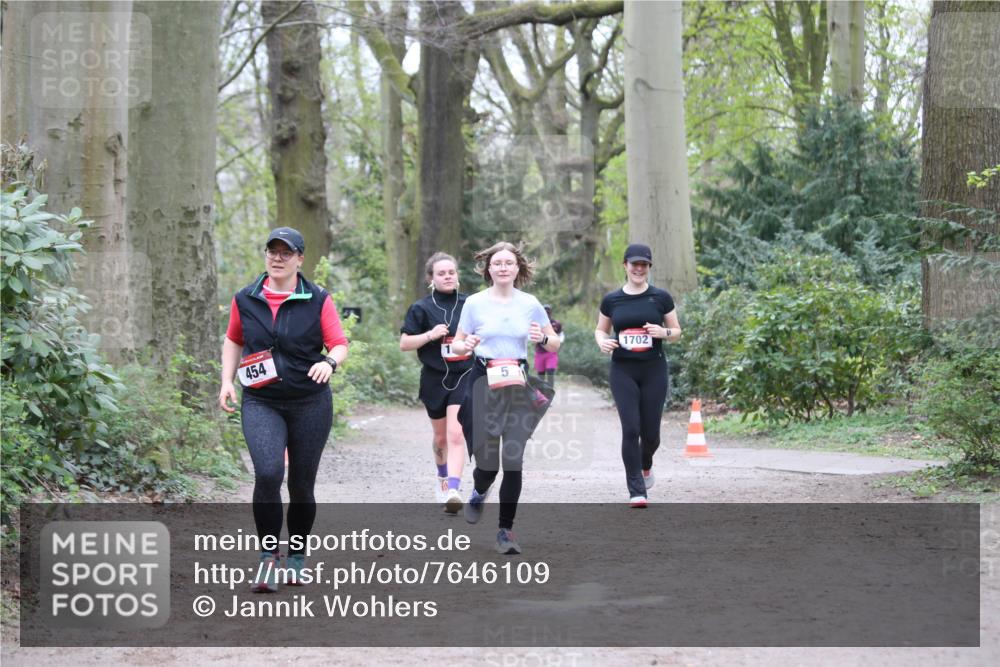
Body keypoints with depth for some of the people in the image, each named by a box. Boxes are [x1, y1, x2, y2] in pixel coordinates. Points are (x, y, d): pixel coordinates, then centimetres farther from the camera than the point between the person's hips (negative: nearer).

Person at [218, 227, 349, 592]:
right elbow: (233, 341, 19)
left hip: (310, 402, 0)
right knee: (268, 473, -22)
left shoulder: (318, 300, -2)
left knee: (301, 484, 8)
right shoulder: (245, 300, 5)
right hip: (261, 402, 0)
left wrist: (330, 362, -25)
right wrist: (227, 380, 8)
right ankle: (268, 555, -11)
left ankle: (296, 556, 26)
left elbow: (340, 345, -3)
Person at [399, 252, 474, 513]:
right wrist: (430, 335, -16)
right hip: (434, 379, 1)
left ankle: (452, 490, -26)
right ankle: (442, 476, 43)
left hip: (464, 376, -1)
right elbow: (404, 344, -2)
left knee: (456, 434, -17)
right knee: (441, 437, 16)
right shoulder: (421, 308, 0)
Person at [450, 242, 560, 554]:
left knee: (513, 461, -5)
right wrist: (466, 345, -15)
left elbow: (555, 344, 13)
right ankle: (479, 493, 35)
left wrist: (543, 339, -10)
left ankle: (506, 529, 5)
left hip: (518, 385, 1)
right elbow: (456, 343, 8)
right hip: (484, 381, -1)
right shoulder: (475, 303, 2)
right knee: (487, 460, -2)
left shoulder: (530, 304, 6)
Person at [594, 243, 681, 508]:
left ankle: (645, 465, 39)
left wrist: (664, 332, -13)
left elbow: (677, 331, 9)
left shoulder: (661, 297, 2)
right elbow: (600, 329, 16)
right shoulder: (612, 300, 4)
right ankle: (637, 491, -4)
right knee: (630, 429, -10)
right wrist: (602, 341, -7)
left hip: (654, 370, 0)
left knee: (650, 431, 3)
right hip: (623, 370, 0)